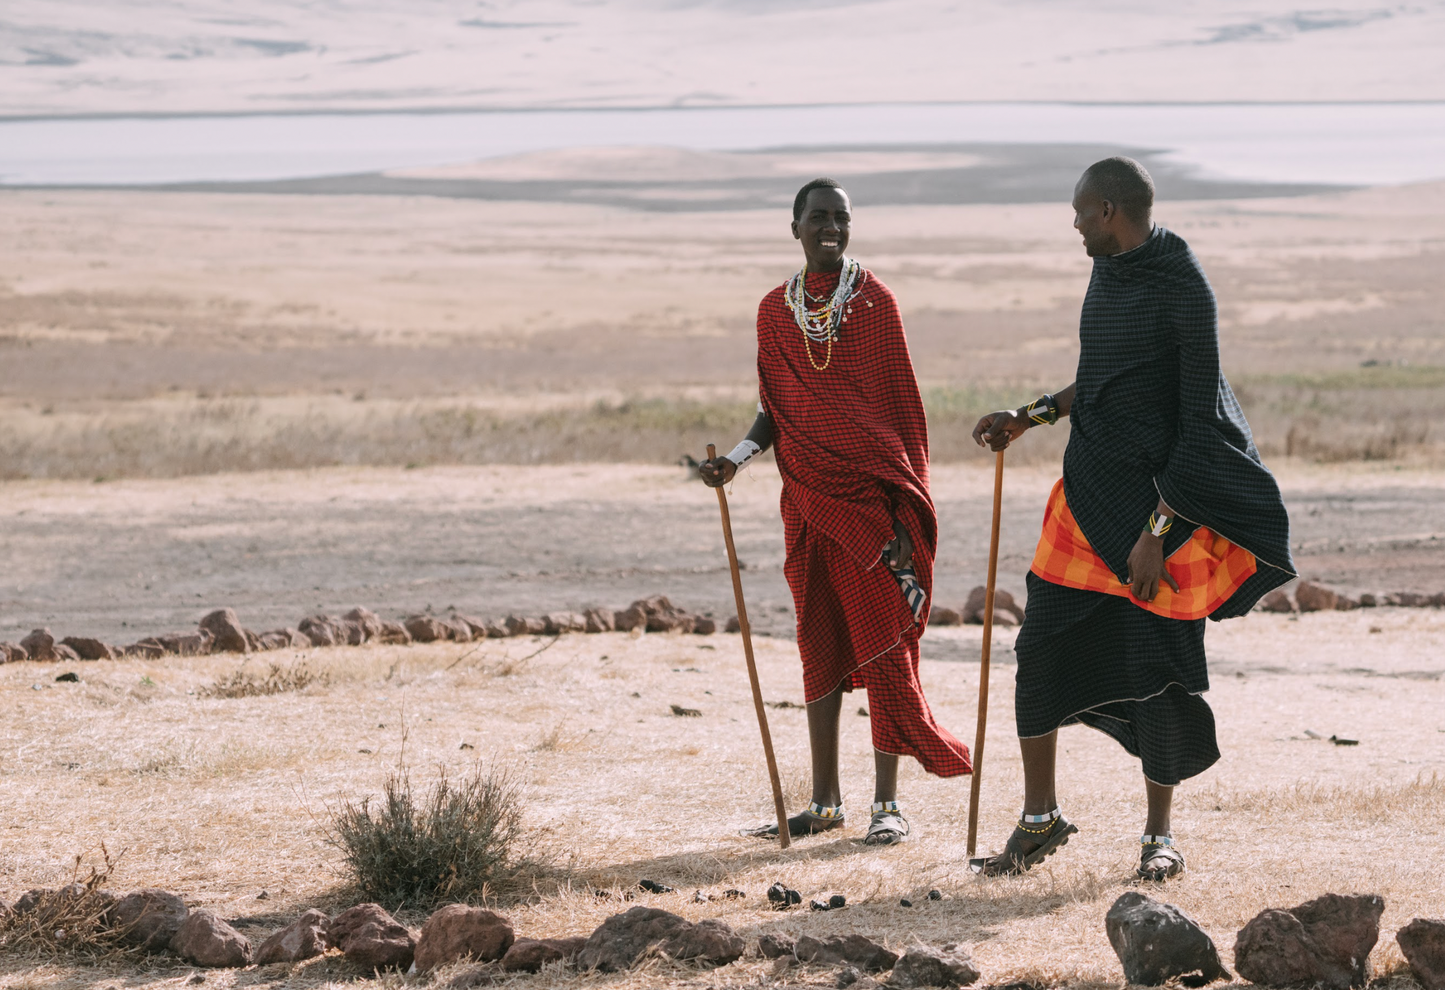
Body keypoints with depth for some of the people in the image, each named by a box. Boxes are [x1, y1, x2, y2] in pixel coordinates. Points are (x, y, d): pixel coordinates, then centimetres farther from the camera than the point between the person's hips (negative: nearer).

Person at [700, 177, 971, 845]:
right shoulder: (775, 311, 7)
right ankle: (825, 799, 14)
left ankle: (887, 802, 2)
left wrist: (907, 510, -8)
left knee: (882, 643, -2)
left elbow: (902, 407, -3)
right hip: (808, 500, 4)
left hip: (872, 493, -4)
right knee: (820, 645, 7)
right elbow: (774, 409, 13)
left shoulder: (874, 302, -3)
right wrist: (736, 458, -7)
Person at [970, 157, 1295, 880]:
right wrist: (1030, 417, 20)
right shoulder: (1109, 271, 9)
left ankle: (1159, 834, 15)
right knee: (1042, 649, 1)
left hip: (1161, 495, -7)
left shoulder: (1183, 290, -15)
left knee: (1157, 668, -1)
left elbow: (1200, 420, -16)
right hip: (1089, 493, 7)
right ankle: (1039, 818, 14)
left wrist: (1157, 530, -19)